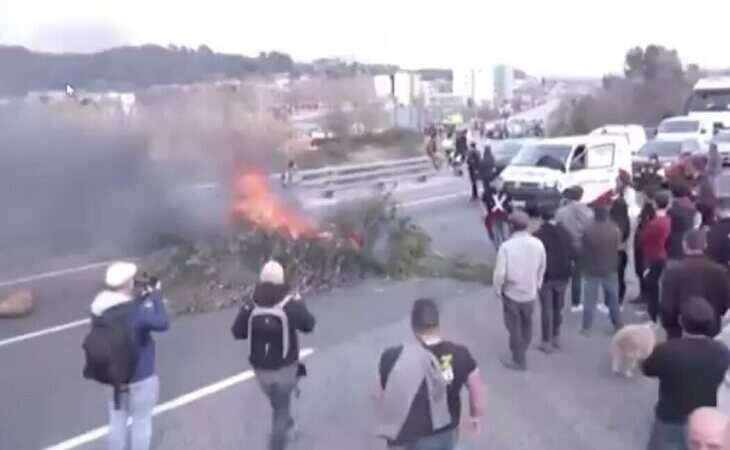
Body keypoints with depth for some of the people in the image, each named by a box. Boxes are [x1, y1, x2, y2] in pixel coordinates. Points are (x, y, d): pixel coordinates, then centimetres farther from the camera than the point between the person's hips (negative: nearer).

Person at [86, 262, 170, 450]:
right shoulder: (136, 310, -29)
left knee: (117, 421, 23)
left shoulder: (99, 309, -8)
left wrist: (137, 299, 0)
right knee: (141, 422, 15)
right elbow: (163, 322, -17)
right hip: (140, 378, -6)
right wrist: (156, 297, -7)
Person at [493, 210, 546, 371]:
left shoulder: (506, 246, -23)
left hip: (511, 293, -4)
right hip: (530, 292, 4)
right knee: (527, 324, 25)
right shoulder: (538, 244, -10)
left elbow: (500, 273, -20)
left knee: (514, 328, 12)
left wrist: (497, 291, -3)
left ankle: (519, 360, 23)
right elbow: (541, 269, 2)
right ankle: (522, 350, 44)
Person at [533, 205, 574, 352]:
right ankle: (556, 338, 27)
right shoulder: (564, 233, 0)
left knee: (546, 309, 3)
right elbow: (571, 254, 2)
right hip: (562, 275, 4)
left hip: (546, 276, -4)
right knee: (558, 308, 17)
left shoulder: (539, 235, -14)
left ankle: (547, 342, 6)